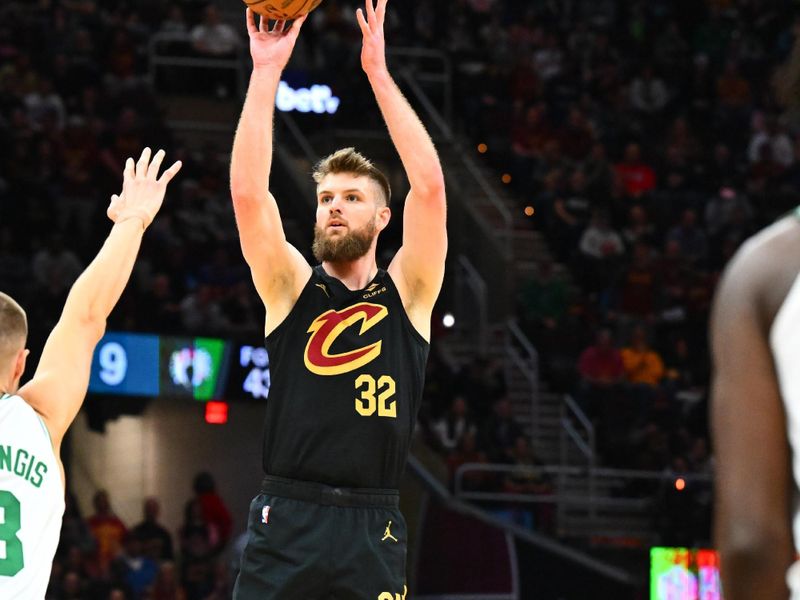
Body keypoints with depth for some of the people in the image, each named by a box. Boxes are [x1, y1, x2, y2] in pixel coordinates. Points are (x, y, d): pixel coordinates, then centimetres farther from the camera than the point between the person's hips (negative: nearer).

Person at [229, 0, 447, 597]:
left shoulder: (407, 293, 9)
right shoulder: (292, 287, 9)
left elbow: (430, 186, -4)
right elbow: (248, 191, -4)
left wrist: (378, 72, -5)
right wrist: (267, 72, -7)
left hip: (372, 528, 0)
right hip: (286, 522, 0)